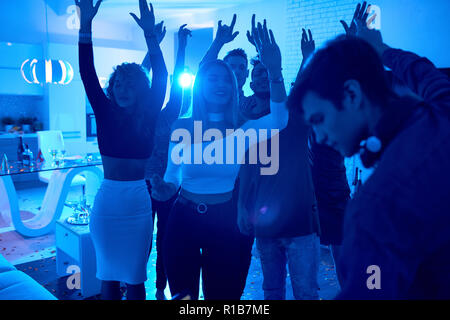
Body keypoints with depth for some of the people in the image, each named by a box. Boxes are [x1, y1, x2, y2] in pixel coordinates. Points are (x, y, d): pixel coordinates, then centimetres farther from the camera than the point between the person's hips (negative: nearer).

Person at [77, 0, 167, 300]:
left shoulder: (148, 117, -1)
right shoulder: (105, 113, 2)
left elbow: (161, 78, -12)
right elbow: (87, 74, -7)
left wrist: (150, 34, -22)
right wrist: (85, 24, -16)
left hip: (139, 202, -1)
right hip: (107, 200, 1)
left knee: (135, 275, 8)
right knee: (108, 273, 12)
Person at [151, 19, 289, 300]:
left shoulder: (240, 131, -4)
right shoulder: (182, 127, -3)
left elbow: (278, 121, -24)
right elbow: (172, 177, 2)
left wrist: (275, 72, -35)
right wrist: (165, 189, -21)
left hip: (224, 221, 0)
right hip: (184, 220, 1)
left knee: (223, 295, 14)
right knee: (182, 294, 16)